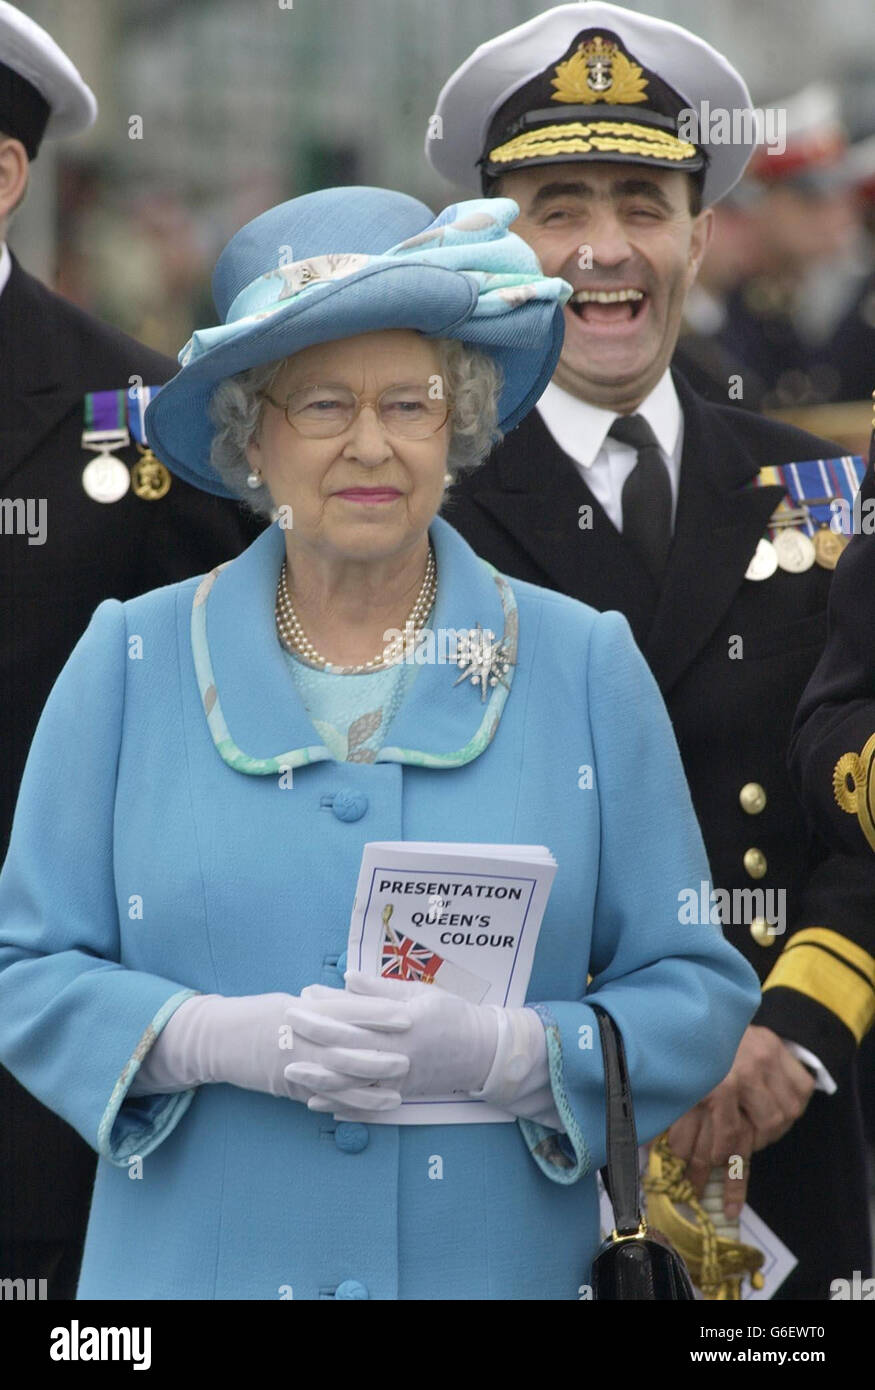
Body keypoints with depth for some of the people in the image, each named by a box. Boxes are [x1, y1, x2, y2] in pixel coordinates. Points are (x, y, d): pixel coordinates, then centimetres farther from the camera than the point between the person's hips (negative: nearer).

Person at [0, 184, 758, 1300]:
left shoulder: (584, 667, 2)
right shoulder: (128, 663, 2)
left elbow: (695, 995, 1)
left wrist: (499, 1052, -17)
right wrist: (225, 1039, -16)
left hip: (498, 1266, 0)